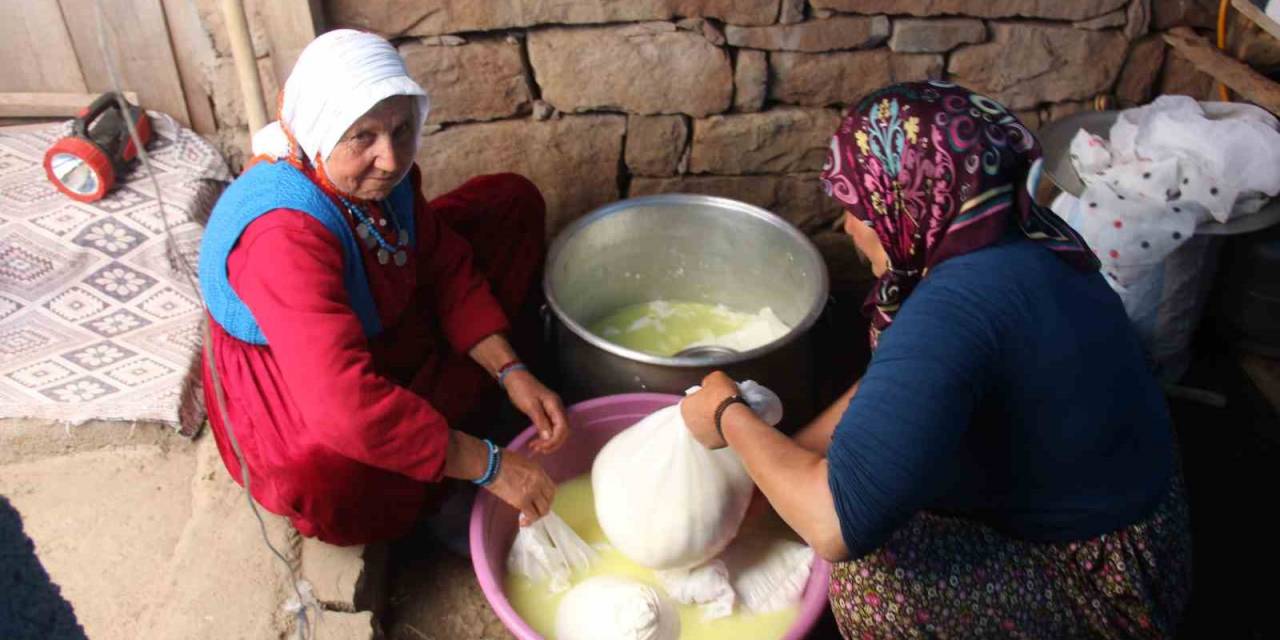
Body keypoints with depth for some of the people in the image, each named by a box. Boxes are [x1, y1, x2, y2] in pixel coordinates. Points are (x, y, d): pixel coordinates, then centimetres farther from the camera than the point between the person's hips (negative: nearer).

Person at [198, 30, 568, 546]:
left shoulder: (378, 170, -15)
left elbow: (444, 266, -3)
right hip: (296, 404, -7)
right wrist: (486, 466, -39)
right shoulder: (285, 235, -39)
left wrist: (511, 372, -16)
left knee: (512, 201, 3)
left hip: (388, 327, 7)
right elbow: (347, 411, -47)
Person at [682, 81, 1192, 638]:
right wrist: (782, 458, 5)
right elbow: (894, 387, 8)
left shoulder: (957, 307, -34)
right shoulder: (1013, 245, -4)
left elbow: (835, 526, -39)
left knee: (874, 581, -25)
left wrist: (730, 417, -22)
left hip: (1102, 585, -9)